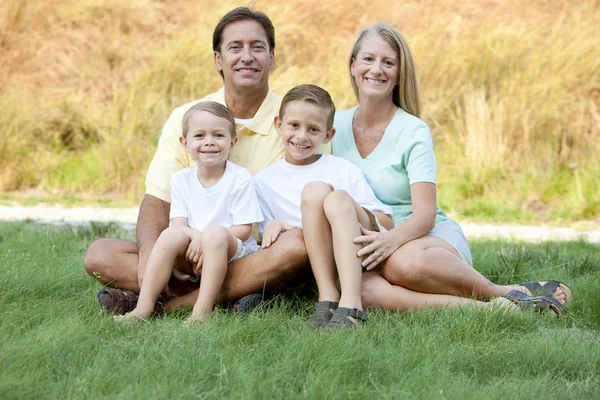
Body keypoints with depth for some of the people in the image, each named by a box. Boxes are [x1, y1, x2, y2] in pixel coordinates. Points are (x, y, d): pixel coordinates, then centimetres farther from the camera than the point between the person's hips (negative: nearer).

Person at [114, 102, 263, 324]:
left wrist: (205, 240, -21)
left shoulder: (240, 178, -5)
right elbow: (178, 224, 0)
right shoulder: (181, 179, 7)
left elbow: (244, 229, -9)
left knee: (215, 233, -34)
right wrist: (195, 237, -24)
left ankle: (202, 311, -40)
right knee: (171, 234, -26)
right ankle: (144, 307, -29)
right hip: (193, 260, 3)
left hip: (233, 252, -3)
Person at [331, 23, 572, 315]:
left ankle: (505, 292, -18)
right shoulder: (336, 126, 8)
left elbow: (425, 213, -16)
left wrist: (391, 239, -37)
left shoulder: (414, 132, -5)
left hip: (436, 238, -3)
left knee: (404, 262, -42)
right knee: (363, 290, -36)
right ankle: (488, 309, -34)